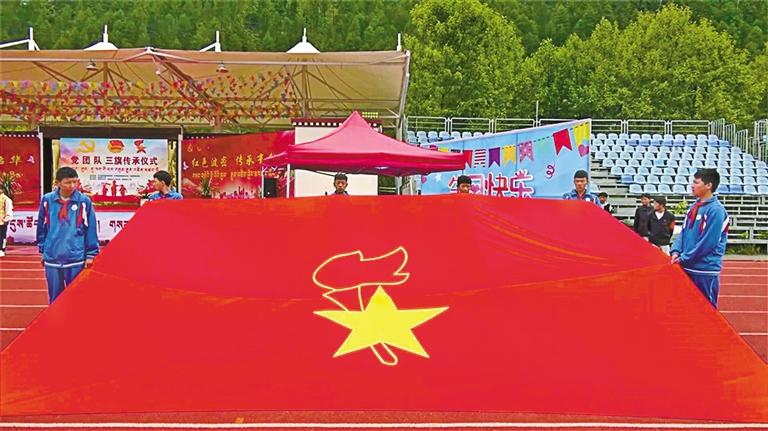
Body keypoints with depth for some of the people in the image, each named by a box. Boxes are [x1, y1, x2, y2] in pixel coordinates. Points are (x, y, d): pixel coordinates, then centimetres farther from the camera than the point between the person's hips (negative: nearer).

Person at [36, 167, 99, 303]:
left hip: (76, 259, -2)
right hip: (52, 259, 2)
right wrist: (43, 249, 15)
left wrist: (91, 254, -1)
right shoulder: (47, 200, 1)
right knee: (55, 297, 12)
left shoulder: (84, 201, -4)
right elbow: (42, 227, 11)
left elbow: (91, 230, 0)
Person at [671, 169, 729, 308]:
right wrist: (676, 251, -3)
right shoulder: (693, 207, 10)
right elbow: (683, 232, 14)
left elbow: (708, 241, -18)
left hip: (705, 270, -7)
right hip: (688, 268, 7)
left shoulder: (716, 210, -14)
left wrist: (684, 258, -14)